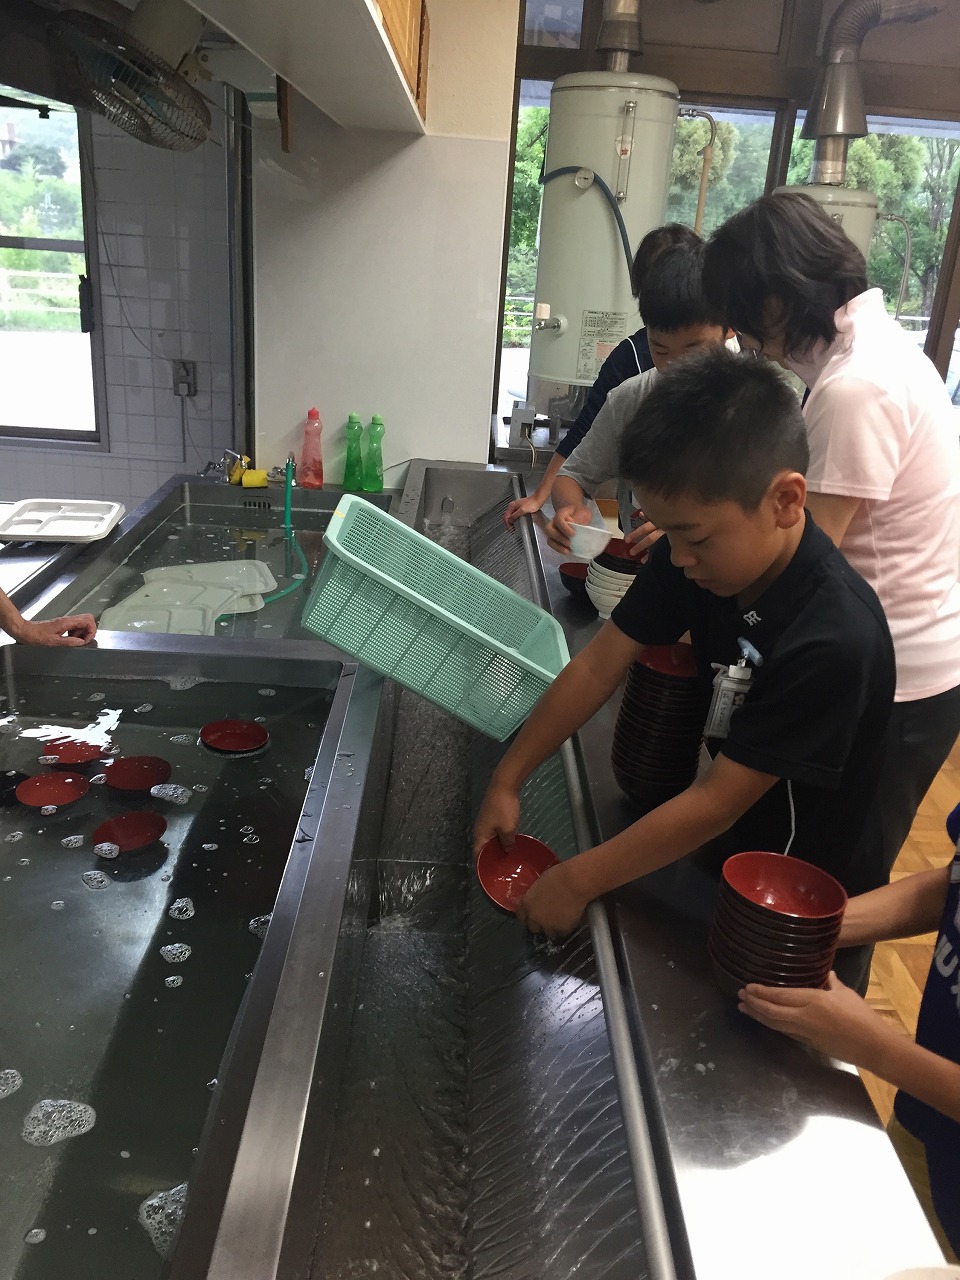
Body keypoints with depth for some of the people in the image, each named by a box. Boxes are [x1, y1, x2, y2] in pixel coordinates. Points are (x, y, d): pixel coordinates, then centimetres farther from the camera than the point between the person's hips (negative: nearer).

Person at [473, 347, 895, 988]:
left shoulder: (833, 640, -36)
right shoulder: (699, 556, -17)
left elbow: (718, 801, -31)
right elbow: (601, 663, -10)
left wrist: (577, 880, -24)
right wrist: (507, 780, -10)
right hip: (728, 843, 6)